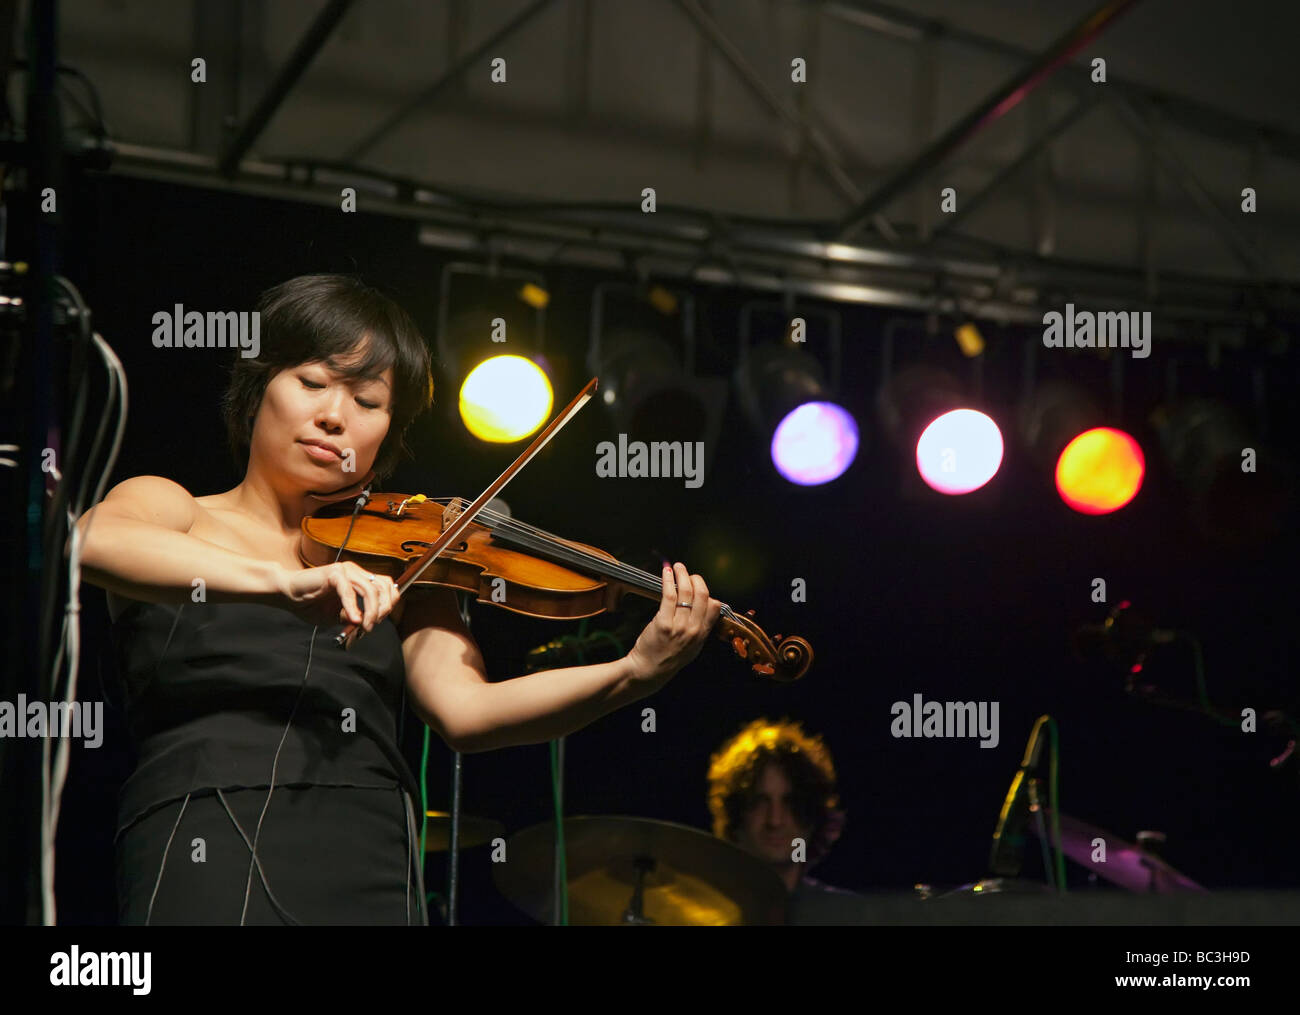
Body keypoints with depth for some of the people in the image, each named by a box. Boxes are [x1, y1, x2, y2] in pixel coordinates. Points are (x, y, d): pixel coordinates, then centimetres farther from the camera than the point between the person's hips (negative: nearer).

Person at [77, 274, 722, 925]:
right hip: (196, 861, -2)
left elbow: (465, 710, 2)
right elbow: (91, 541, -9)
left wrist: (635, 674, -13)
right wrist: (282, 582, -23)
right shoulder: (169, 510, 14)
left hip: (366, 878, 3)